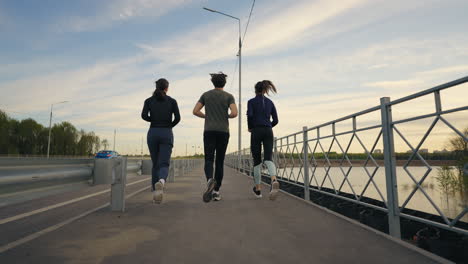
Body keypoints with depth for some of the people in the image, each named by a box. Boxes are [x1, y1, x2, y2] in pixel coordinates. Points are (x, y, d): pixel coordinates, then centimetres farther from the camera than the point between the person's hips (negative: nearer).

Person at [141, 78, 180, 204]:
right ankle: (161, 182, -41)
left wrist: (155, 121, 13)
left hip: (152, 134, 2)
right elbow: (177, 118, -6)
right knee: (164, 165, -7)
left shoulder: (149, 100, 8)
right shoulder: (172, 101, 5)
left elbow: (144, 115, -8)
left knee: (155, 164, 15)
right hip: (166, 135, -2)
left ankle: (155, 193, 14)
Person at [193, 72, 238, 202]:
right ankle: (216, 191, 5)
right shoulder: (229, 96, 6)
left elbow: (195, 111, 4)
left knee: (209, 161, -4)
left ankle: (210, 181, -36)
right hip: (223, 132, 0)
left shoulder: (206, 95, 12)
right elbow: (234, 113, -10)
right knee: (220, 161, 8)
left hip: (209, 132, 0)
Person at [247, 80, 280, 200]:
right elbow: (275, 120, 11)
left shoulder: (251, 101, 4)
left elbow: (249, 115, -14)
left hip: (256, 132, -2)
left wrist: (250, 127, 3)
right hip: (268, 132, 3)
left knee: (257, 161, 8)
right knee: (268, 159, -7)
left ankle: (258, 189, 15)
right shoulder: (270, 102, 15)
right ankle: (274, 180, -37)